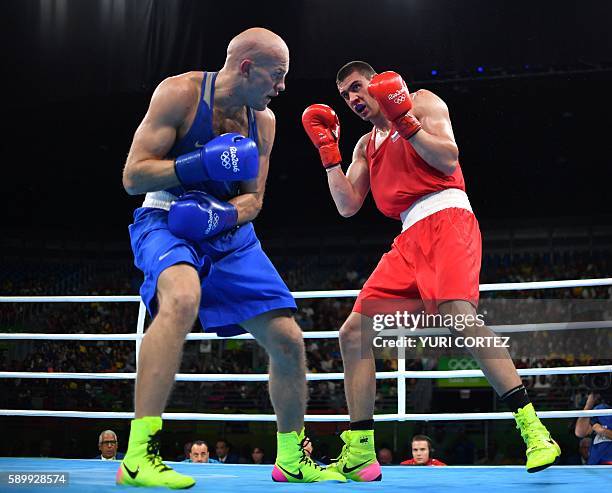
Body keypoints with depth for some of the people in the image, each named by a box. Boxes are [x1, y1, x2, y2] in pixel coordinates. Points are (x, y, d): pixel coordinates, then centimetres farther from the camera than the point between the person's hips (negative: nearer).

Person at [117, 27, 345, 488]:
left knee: (288, 341, 1)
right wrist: (207, 163, -26)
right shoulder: (179, 92, -12)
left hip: (230, 232, 6)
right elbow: (132, 177, -15)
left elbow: (253, 199, 6)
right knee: (183, 297, -39)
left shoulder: (264, 120, 4)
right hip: (166, 223, -6)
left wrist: (221, 215, -18)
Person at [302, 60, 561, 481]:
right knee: (353, 333, -2)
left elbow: (449, 159, -6)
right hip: (409, 239, 7)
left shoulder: (422, 101, 9)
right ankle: (359, 454, 1)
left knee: (460, 316, -31)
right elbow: (348, 206, 16)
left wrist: (404, 121, -8)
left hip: (446, 218, -7)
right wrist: (328, 151, 14)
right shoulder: (366, 146, 27)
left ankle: (532, 429, -28)